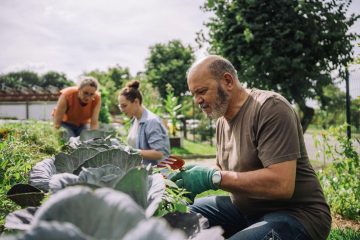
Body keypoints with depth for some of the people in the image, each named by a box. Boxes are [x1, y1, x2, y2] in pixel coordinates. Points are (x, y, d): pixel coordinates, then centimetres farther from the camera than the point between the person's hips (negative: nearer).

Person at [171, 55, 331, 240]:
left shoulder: (270, 108, -19)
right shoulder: (222, 120, 8)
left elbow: (282, 184, -28)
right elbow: (224, 173, 15)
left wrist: (212, 177, -26)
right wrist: (198, 174, -6)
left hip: (295, 213, -8)